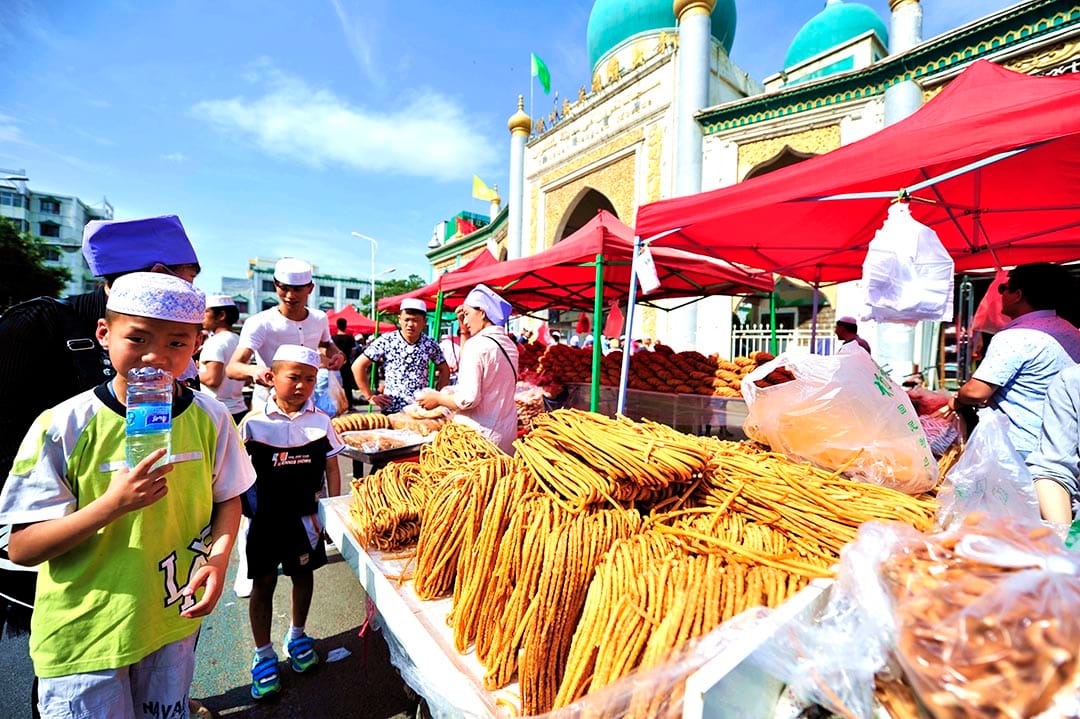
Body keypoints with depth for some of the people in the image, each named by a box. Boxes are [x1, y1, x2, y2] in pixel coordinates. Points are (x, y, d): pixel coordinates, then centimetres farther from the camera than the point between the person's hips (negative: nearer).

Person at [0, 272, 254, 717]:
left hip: (175, 621, 3)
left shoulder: (210, 418, -11)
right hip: (82, 633, -2)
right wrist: (112, 504, -30)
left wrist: (218, 558, -15)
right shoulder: (63, 426, -17)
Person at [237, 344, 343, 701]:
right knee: (263, 582, 12)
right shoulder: (253, 423, -11)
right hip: (265, 517, -1)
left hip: (306, 516, 2)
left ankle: (297, 636, 43)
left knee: (304, 575, 17)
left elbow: (332, 470, 0)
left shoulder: (321, 421, -7)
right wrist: (246, 511, -5)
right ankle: (263, 654, 33)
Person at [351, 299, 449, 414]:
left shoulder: (430, 344, 1)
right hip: (391, 409, -2)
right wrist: (370, 396, -3)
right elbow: (358, 366, -2)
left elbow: (444, 370, 15)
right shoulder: (386, 341, -6)